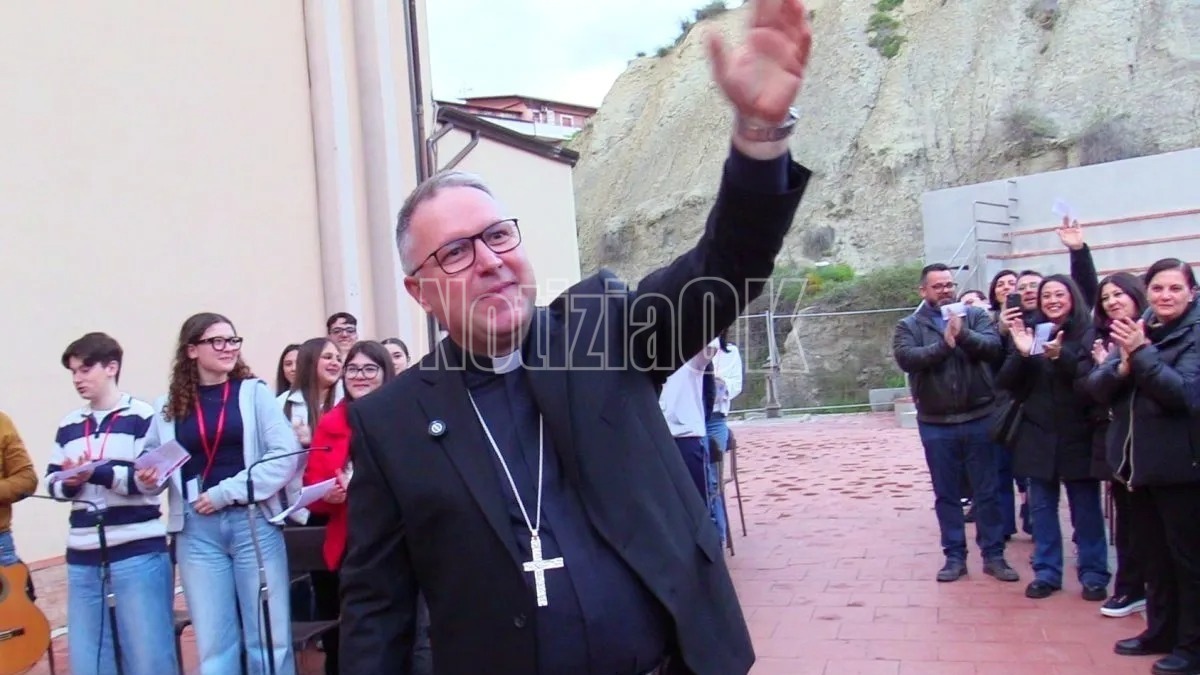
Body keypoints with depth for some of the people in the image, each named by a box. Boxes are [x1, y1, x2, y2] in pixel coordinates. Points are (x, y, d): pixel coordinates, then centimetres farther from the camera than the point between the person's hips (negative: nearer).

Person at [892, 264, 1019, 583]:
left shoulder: (975, 315, 4)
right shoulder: (909, 326, 3)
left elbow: (993, 346, -13)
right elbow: (906, 358, -16)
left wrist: (963, 335, -28)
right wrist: (944, 344, -24)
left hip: (979, 418, 0)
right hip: (936, 424, 0)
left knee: (987, 491, 8)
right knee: (946, 495, 9)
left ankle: (993, 555, 20)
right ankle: (955, 556, 20)